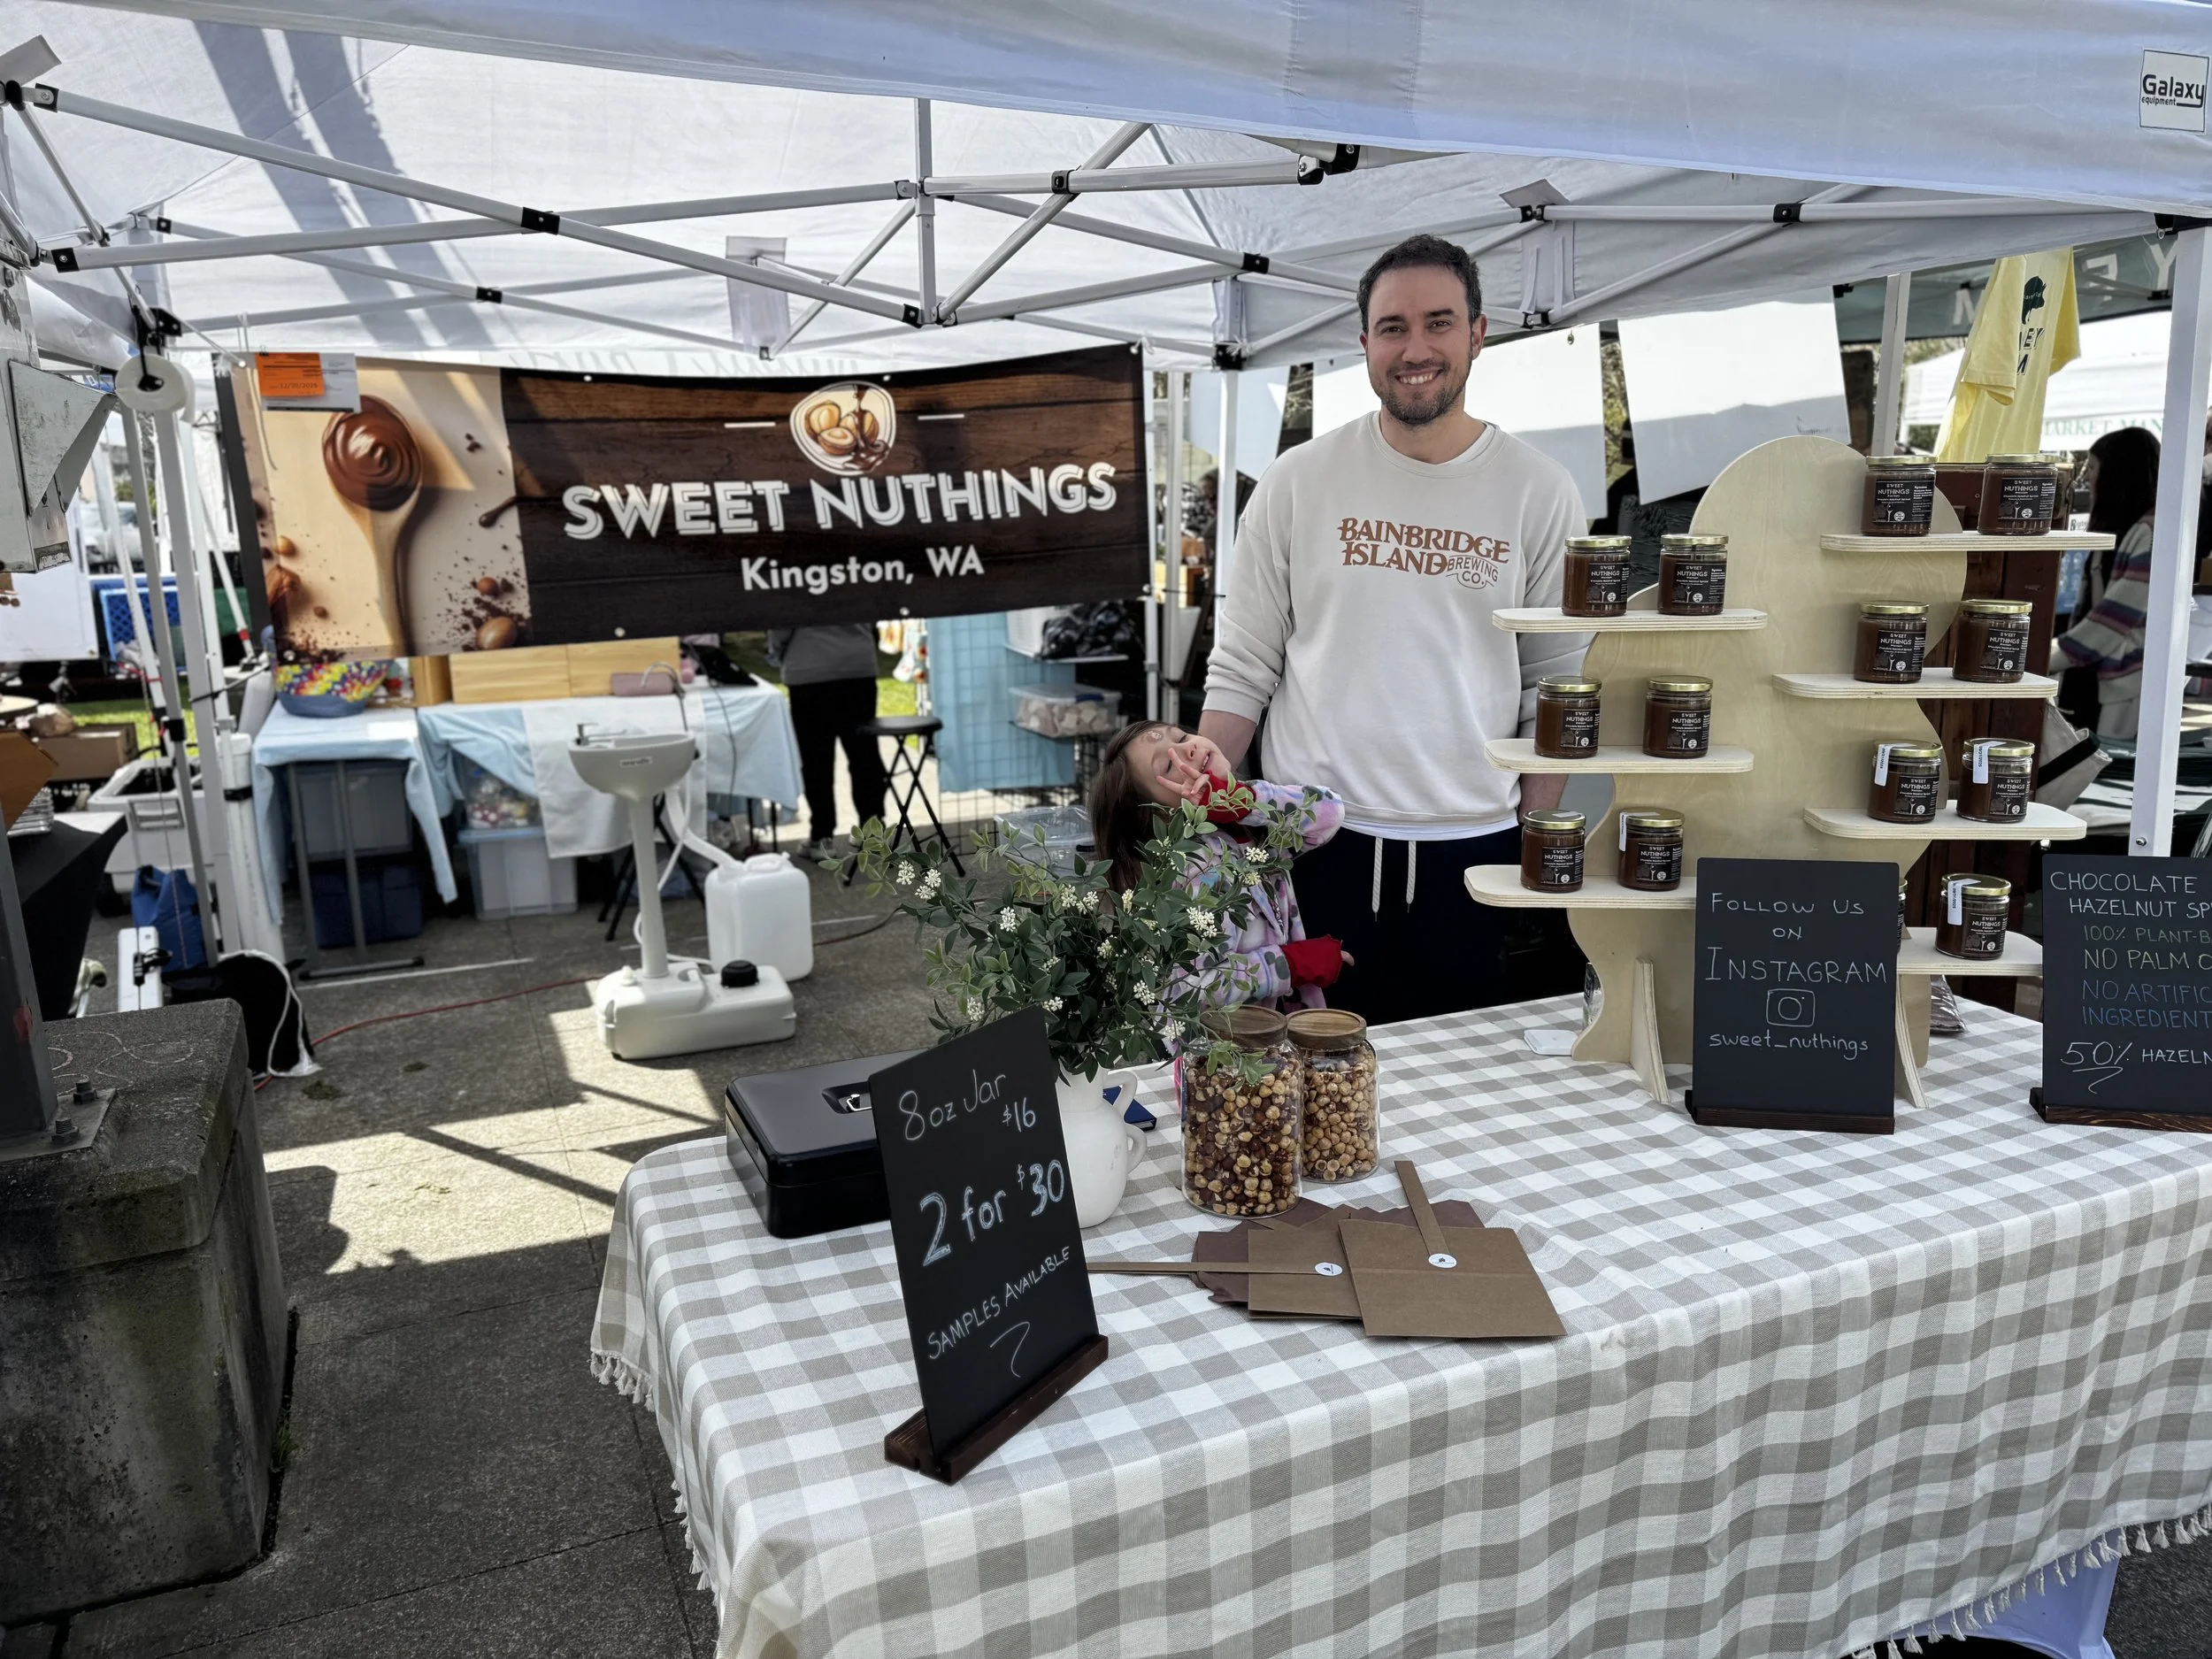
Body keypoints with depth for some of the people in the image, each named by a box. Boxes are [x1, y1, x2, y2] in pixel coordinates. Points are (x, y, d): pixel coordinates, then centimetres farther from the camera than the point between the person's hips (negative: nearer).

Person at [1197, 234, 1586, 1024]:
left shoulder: (1540, 493, 2)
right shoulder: (1297, 482, 1)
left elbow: (1554, 685, 4)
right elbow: (1241, 669, 3)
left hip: (1470, 848, 1)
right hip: (1314, 840, 0)